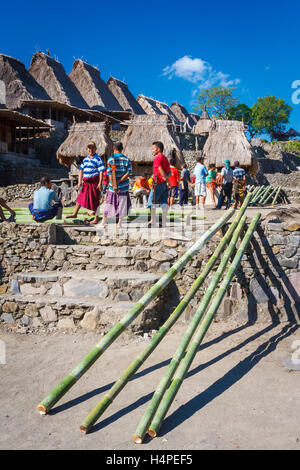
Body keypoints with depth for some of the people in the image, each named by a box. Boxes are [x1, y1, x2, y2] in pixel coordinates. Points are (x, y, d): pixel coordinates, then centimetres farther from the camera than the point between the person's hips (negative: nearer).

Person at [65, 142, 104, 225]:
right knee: (80, 197, 14)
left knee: (95, 200, -2)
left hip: (94, 182, -7)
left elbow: (101, 171, -12)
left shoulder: (98, 159, -7)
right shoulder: (85, 159, 13)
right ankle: (75, 214, 28)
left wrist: (100, 183, -20)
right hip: (86, 182, 7)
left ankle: (96, 218, 8)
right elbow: (81, 170, 16)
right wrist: (79, 182, 8)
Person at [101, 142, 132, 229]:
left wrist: (114, 186, -14)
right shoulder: (127, 159, 2)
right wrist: (119, 181, -11)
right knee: (122, 204, 9)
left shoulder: (111, 159, -5)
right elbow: (128, 173, -7)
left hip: (112, 186, -1)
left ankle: (104, 221, 15)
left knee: (109, 202, 12)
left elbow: (110, 174, -13)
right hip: (124, 186, 1)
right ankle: (119, 223, 10)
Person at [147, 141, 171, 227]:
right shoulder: (165, 158, 16)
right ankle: (164, 222, 6)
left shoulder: (157, 158, -10)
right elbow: (169, 172, 14)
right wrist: (166, 177, -3)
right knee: (164, 202, 6)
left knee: (152, 201, 3)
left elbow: (160, 170, -20)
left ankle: (153, 221, 5)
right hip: (165, 184, 8)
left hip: (158, 183, -8)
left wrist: (165, 178, -17)